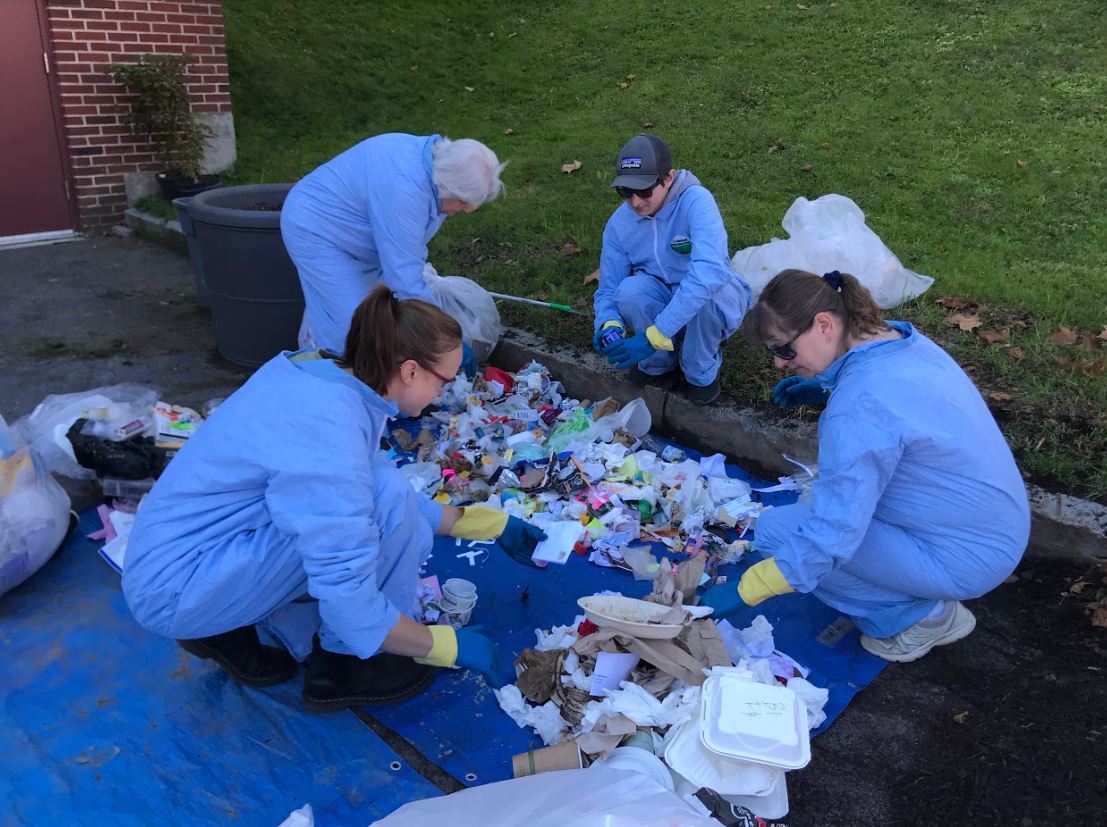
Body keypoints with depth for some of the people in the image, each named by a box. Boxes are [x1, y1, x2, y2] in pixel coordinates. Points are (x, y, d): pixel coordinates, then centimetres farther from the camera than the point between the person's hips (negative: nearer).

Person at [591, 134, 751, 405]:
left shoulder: (696, 200, -27)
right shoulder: (619, 223, -12)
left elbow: (710, 270, -43)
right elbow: (608, 290, -5)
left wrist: (654, 336, -47)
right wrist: (609, 326, -30)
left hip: (716, 303, -3)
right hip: (661, 300, 3)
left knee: (709, 288, -38)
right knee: (630, 289, -30)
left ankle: (703, 371, -8)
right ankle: (658, 361, -1)